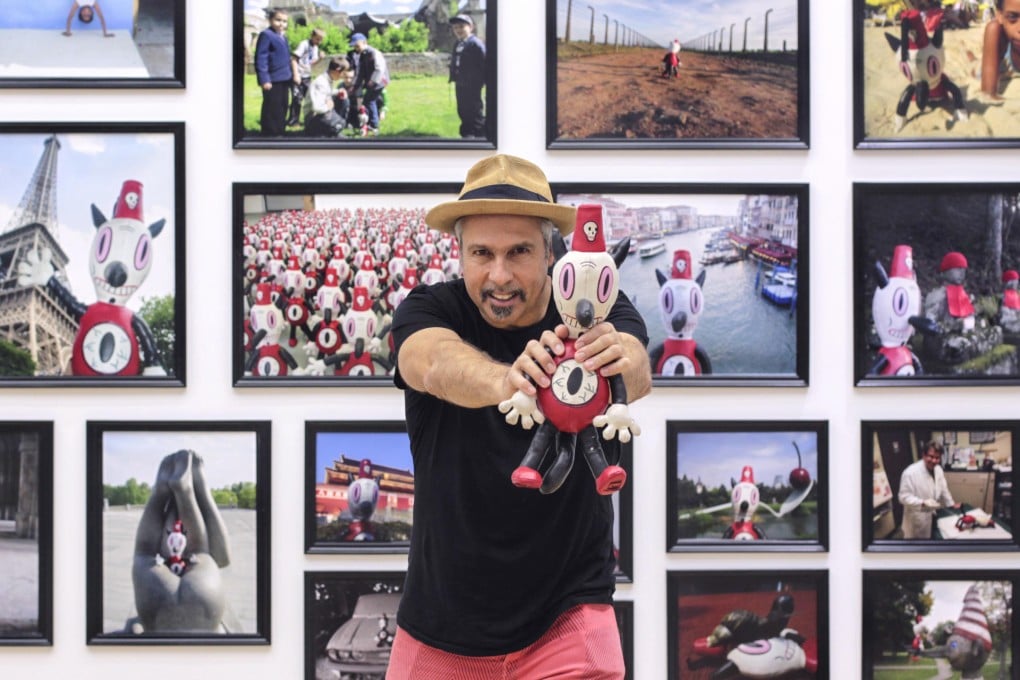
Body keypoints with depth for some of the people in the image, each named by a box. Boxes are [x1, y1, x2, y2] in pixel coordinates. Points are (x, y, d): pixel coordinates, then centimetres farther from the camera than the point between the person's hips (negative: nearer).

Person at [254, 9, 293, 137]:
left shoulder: (283, 37, 17)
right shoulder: (266, 35, -12)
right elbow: (261, 58, -17)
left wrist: (290, 77, 20)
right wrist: (264, 79, -23)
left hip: (284, 79, 9)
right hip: (273, 80, -9)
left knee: (282, 108, 14)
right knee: (272, 110, -5)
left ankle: (279, 133, 22)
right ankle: (270, 135, -1)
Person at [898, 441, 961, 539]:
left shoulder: (938, 469, 2)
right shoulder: (910, 472, -21)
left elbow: (943, 489, 19)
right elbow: (904, 497, -20)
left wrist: (951, 503, 17)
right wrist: (923, 503, -31)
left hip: (934, 517, 7)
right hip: (917, 520, -7)